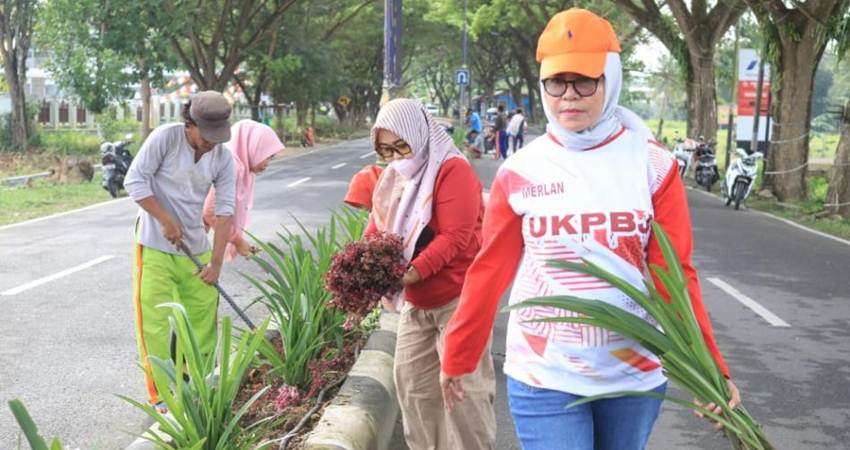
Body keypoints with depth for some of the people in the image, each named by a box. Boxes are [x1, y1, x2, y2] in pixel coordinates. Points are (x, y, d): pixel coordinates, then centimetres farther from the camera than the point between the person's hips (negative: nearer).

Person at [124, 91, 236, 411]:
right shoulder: (165, 138, -13)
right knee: (155, 318, -4)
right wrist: (167, 221, -16)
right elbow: (135, 181, -12)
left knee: (203, 312, 8)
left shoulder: (223, 158, -2)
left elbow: (225, 210, -4)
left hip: (196, 247, 4)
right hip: (155, 245, -4)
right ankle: (162, 395, 6)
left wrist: (216, 261, -10)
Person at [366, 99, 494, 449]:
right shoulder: (393, 176, 11)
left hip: (458, 299, -8)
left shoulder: (453, 170, -15)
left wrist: (411, 273, -30)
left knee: (462, 385, -5)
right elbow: (377, 228, 9)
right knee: (411, 381, 14)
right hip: (415, 303, 8)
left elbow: (454, 237, -23)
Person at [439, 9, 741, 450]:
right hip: (543, 376, -1)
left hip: (635, 373, 1)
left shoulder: (653, 165, -4)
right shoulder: (519, 172, -4)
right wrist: (457, 358, 8)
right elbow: (489, 272, 2)